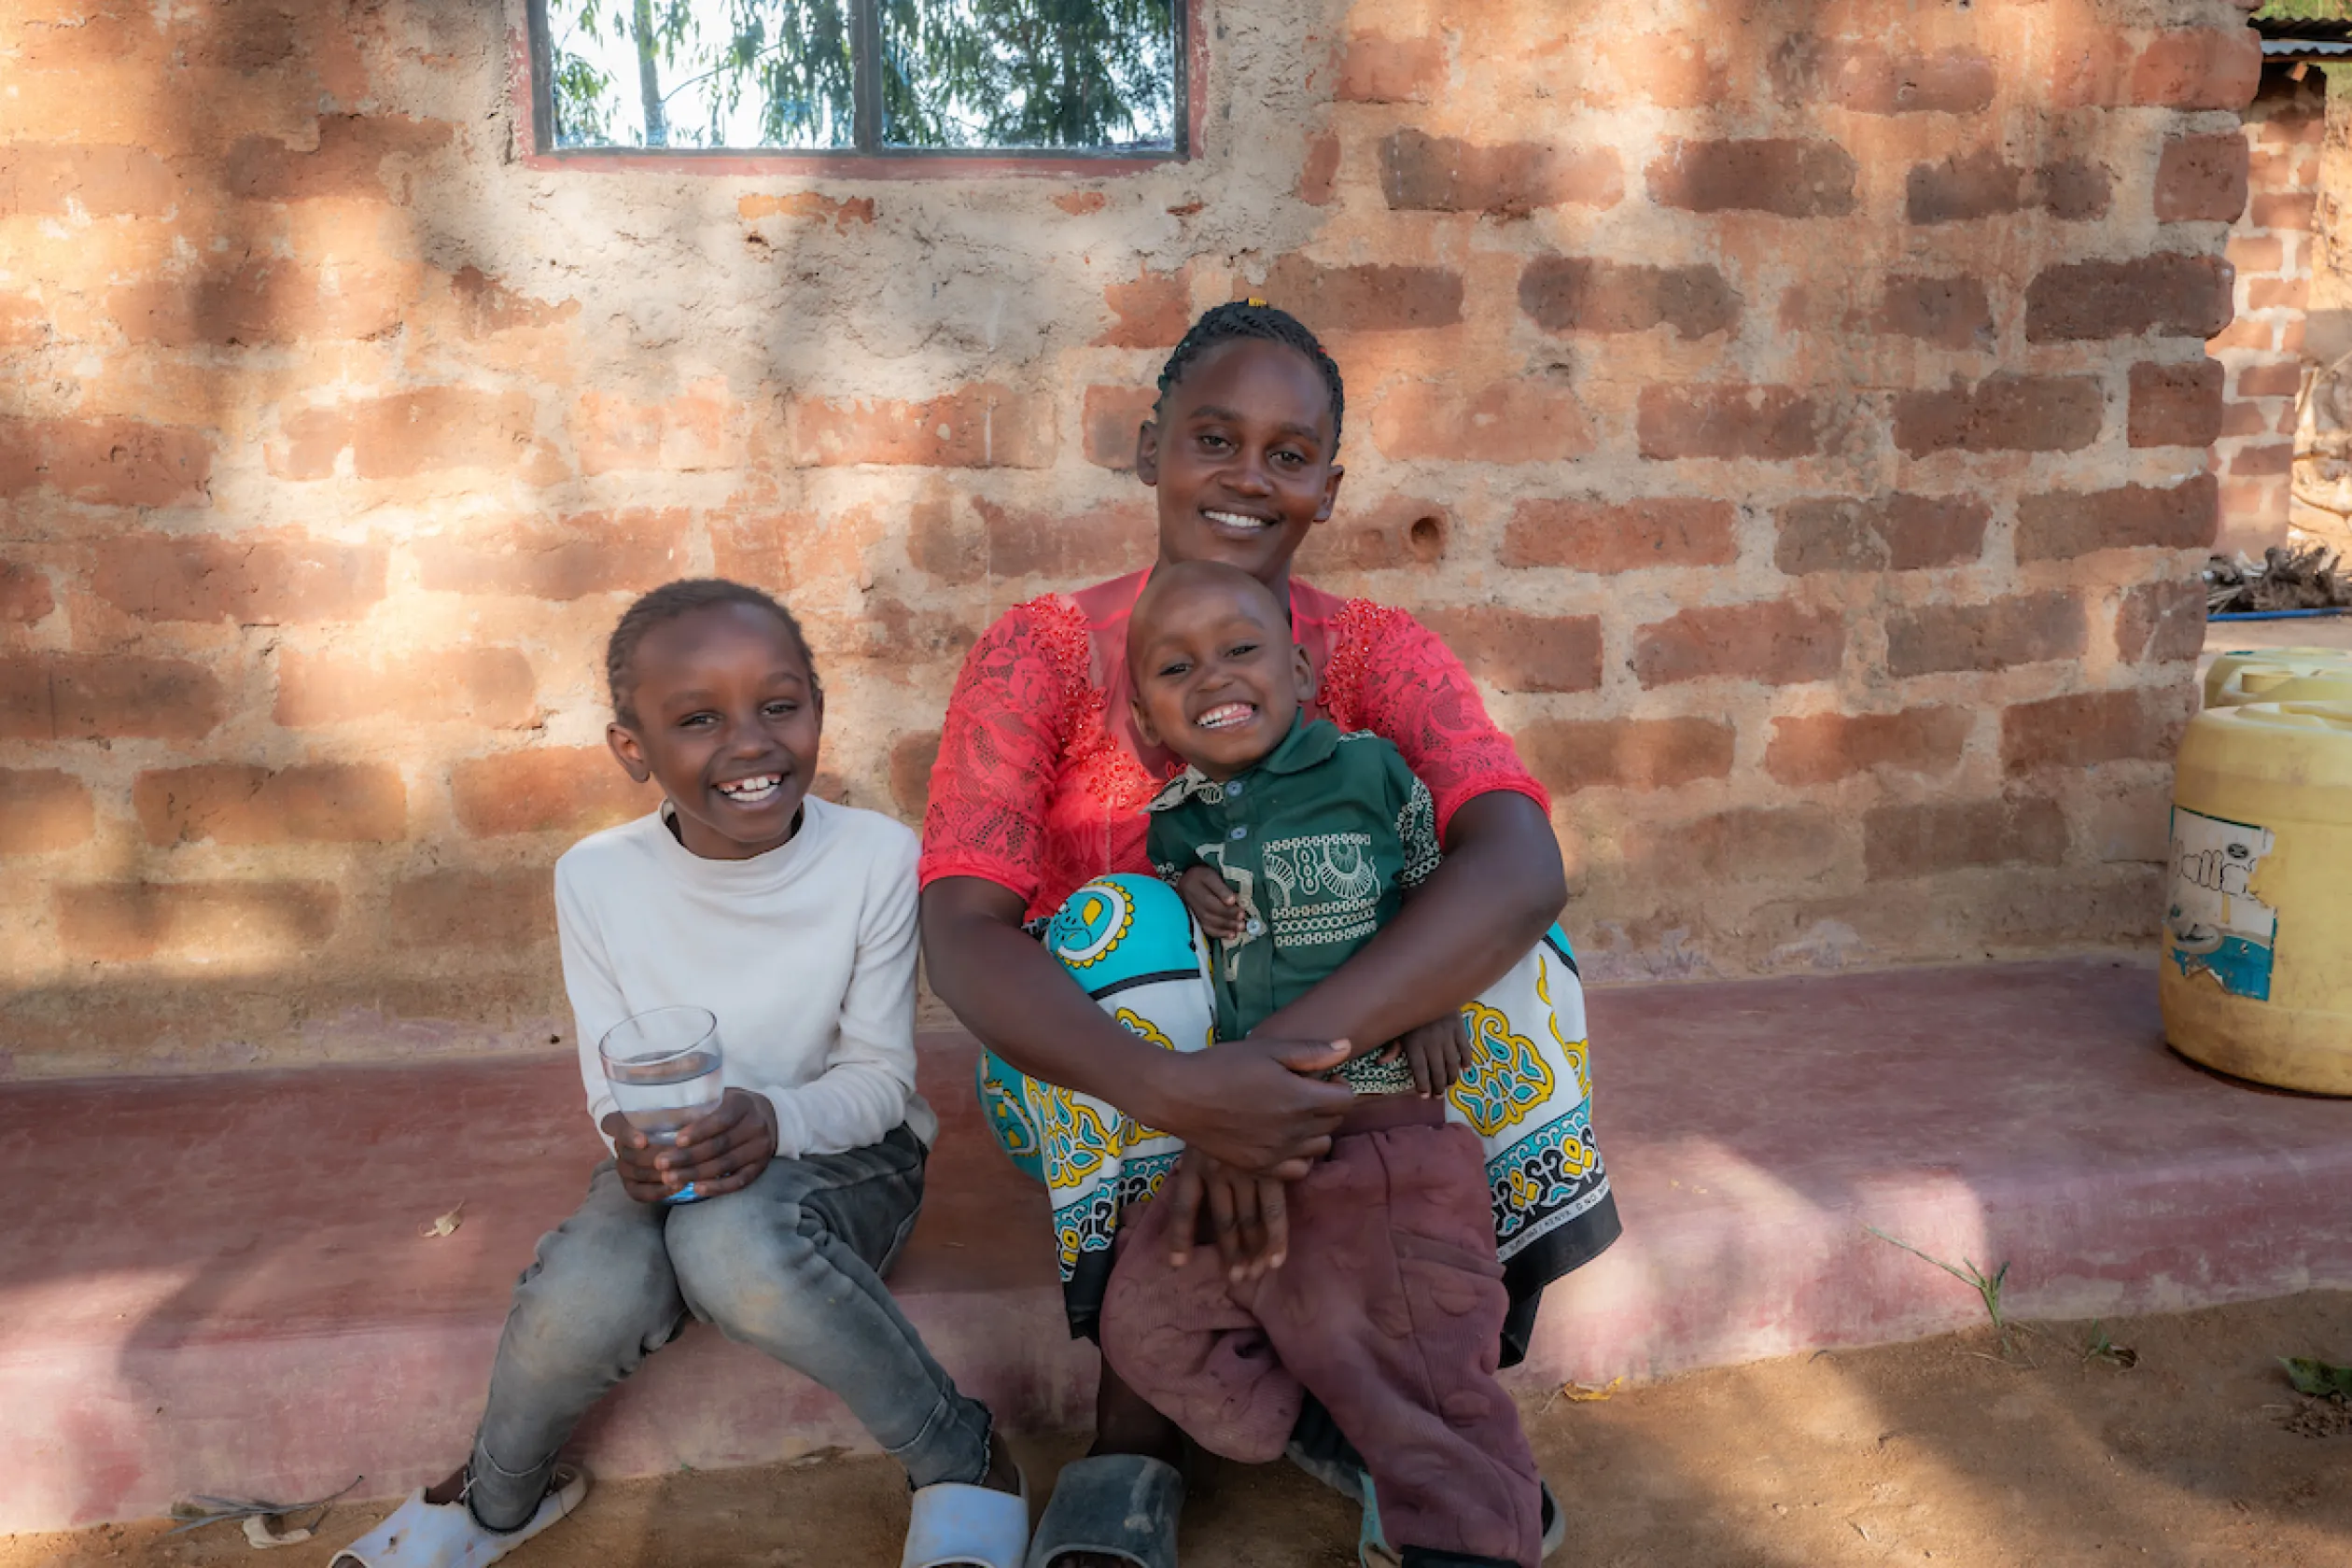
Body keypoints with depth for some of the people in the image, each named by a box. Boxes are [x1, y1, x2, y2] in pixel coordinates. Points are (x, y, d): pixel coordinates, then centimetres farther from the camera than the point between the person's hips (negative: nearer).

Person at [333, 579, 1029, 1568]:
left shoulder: (876, 858, -16)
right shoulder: (597, 878, -10)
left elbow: (879, 1075, -10)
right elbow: (613, 1085, -3)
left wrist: (775, 1117, -32)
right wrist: (634, 1143, -27)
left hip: (842, 1153, -2)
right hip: (670, 1166, 3)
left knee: (733, 1242, -36)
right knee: (585, 1303, -30)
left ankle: (960, 1461, -14)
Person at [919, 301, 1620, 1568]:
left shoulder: (1379, 655, -8)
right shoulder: (1046, 651, -11)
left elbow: (1521, 865, -28)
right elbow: (959, 935, -23)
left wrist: (1280, 1050, -43)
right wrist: (1171, 1089, -43)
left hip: (1328, 1074, 2)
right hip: (1093, 1090, -1)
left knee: (1505, 930, -21)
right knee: (1125, 919, -31)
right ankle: (1133, 1433, -21)